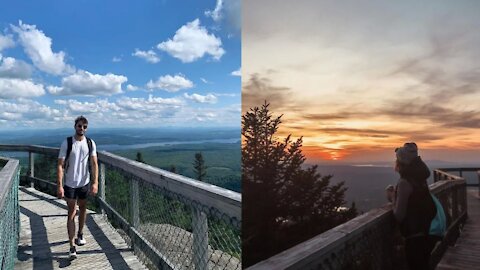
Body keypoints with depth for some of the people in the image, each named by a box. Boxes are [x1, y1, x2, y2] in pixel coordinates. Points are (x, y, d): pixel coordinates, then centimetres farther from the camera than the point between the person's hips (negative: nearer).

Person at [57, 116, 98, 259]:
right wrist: (59, 186, -18)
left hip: (85, 183, 3)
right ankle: (72, 247, 0)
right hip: (70, 184, -3)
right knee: (72, 213, -2)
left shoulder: (90, 143, -2)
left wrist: (95, 182, -14)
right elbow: (60, 165, -12)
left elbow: (94, 164, -5)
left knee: (83, 209, 18)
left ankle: (80, 234, 40)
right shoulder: (67, 143, -10)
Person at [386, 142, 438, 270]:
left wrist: (392, 197, -5)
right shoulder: (419, 179, 6)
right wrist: (396, 194, 7)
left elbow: (399, 216, -19)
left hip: (416, 236, -9)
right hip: (427, 232, 9)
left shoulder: (404, 183, -20)